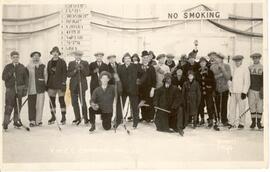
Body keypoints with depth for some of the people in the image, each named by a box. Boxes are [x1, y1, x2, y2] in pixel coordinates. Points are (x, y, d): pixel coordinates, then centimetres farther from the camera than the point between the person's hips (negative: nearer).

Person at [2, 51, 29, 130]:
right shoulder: (7, 67, 4)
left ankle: (16, 121, 21)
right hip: (10, 89, -2)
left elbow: (26, 79, 7)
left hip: (19, 89, 2)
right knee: (8, 106, -7)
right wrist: (10, 73, -15)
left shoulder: (22, 67, 7)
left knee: (18, 106, 8)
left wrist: (25, 89, 0)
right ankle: (5, 123, -2)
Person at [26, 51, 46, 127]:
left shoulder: (42, 66, 11)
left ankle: (38, 121, 9)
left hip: (40, 88, 1)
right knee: (31, 105, -1)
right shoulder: (28, 66, 6)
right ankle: (32, 121, 7)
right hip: (31, 89, -1)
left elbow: (45, 76, 15)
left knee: (40, 105, 0)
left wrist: (45, 84, 7)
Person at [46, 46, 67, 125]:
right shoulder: (49, 62, 12)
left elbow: (64, 73, -5)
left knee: (61, 100, -2)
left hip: (60, 83, -4)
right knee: (51, 100, 6)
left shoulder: (62, 62, -1)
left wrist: (63, 82, -13)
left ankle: (63, 117, 5)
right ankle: (53, 117, 16)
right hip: (51, 84, 5)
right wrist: (47, 84, 9)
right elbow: (48, 73, 13)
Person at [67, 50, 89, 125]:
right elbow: (68, 74, 1)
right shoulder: (71, 63, 10)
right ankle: (77, 118, 14)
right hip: (73, 85, 2)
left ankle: (85, 118, -1)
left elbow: (87, 73, -2)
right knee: (74, 102, 3)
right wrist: (75, 70, -13)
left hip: (82, 85, -2)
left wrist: (82, 68, -16)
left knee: (83, 102, -8)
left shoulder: (85, 63, 8)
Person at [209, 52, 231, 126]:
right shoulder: (212, 67, 0)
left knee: (224, 105, 1)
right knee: (216, 105, 1)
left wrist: (222, 68, -17)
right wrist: (220, 75, -15)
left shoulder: (226, 66, -1)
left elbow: (228, 77, -11)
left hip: (225, 89, 0)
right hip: (216, 89, 0)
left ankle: (224, 121, 13)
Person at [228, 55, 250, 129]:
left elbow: (247, 82, -9)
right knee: (232, 107, 4)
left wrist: (244, 92, -15)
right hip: (233, 92, 6)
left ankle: (241, 123, 6)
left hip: (241, 92, -6)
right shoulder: (234, 69, 16)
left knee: (241, 108, -2)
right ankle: (231, 123, 10)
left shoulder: (245, 69, -4)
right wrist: (230, 90, 14)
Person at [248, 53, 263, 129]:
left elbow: (264, 80, -5)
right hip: (251, 90, 2)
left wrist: (262, 90, -12)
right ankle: (253, 122, 10)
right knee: (252, 106, 1)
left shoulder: (263, 68, -1)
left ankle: (258, 122, 12)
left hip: (259, 90, -2)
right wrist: (247, 90, 8)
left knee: (260, 106, 1)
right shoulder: (249, 68, 9)